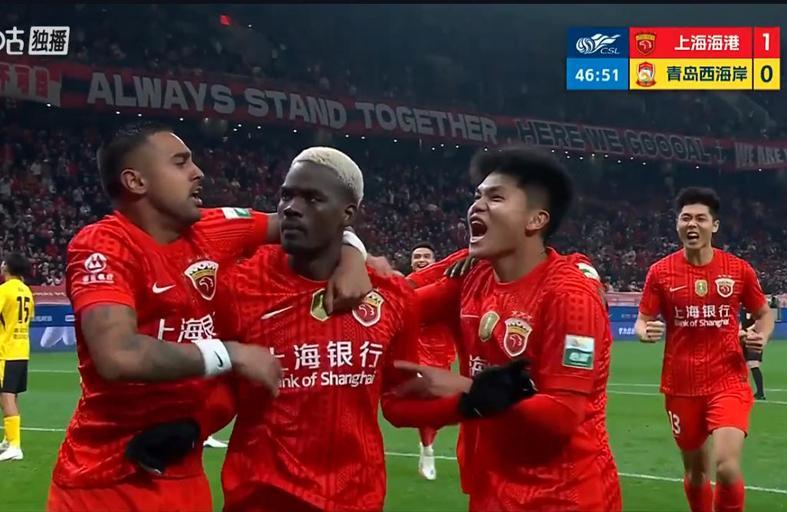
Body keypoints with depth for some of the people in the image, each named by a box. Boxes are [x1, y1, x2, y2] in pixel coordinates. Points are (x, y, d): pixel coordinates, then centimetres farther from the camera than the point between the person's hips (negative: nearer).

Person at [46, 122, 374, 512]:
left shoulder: (215, 229, 3)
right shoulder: (102, 247, -16)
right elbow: (117, 356, -31)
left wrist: (350, 255, -5)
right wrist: (232, 354, -23)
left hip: (183, 469, 6)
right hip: (105, 477, -6)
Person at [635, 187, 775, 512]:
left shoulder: (739, 269, -2)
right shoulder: (660, 272, -2)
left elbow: (764, 314, 12)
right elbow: (642, 321, 3)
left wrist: (761, 337, -9)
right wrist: (646, 332, -20)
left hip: (728, 382, -1)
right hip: (681, 386, 2)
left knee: (727, 466, -19)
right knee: (695, 470, 13)